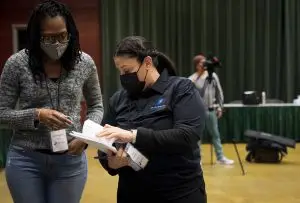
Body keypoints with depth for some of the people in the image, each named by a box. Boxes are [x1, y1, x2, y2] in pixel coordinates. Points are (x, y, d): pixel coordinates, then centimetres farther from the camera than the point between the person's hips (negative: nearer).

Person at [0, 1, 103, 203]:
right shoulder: (17, 63, -8)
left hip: (71, 160, 1)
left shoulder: (85, 63, -3)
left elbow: (97, 107, 9)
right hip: (26, 160, -1)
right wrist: (36, 115, -19)